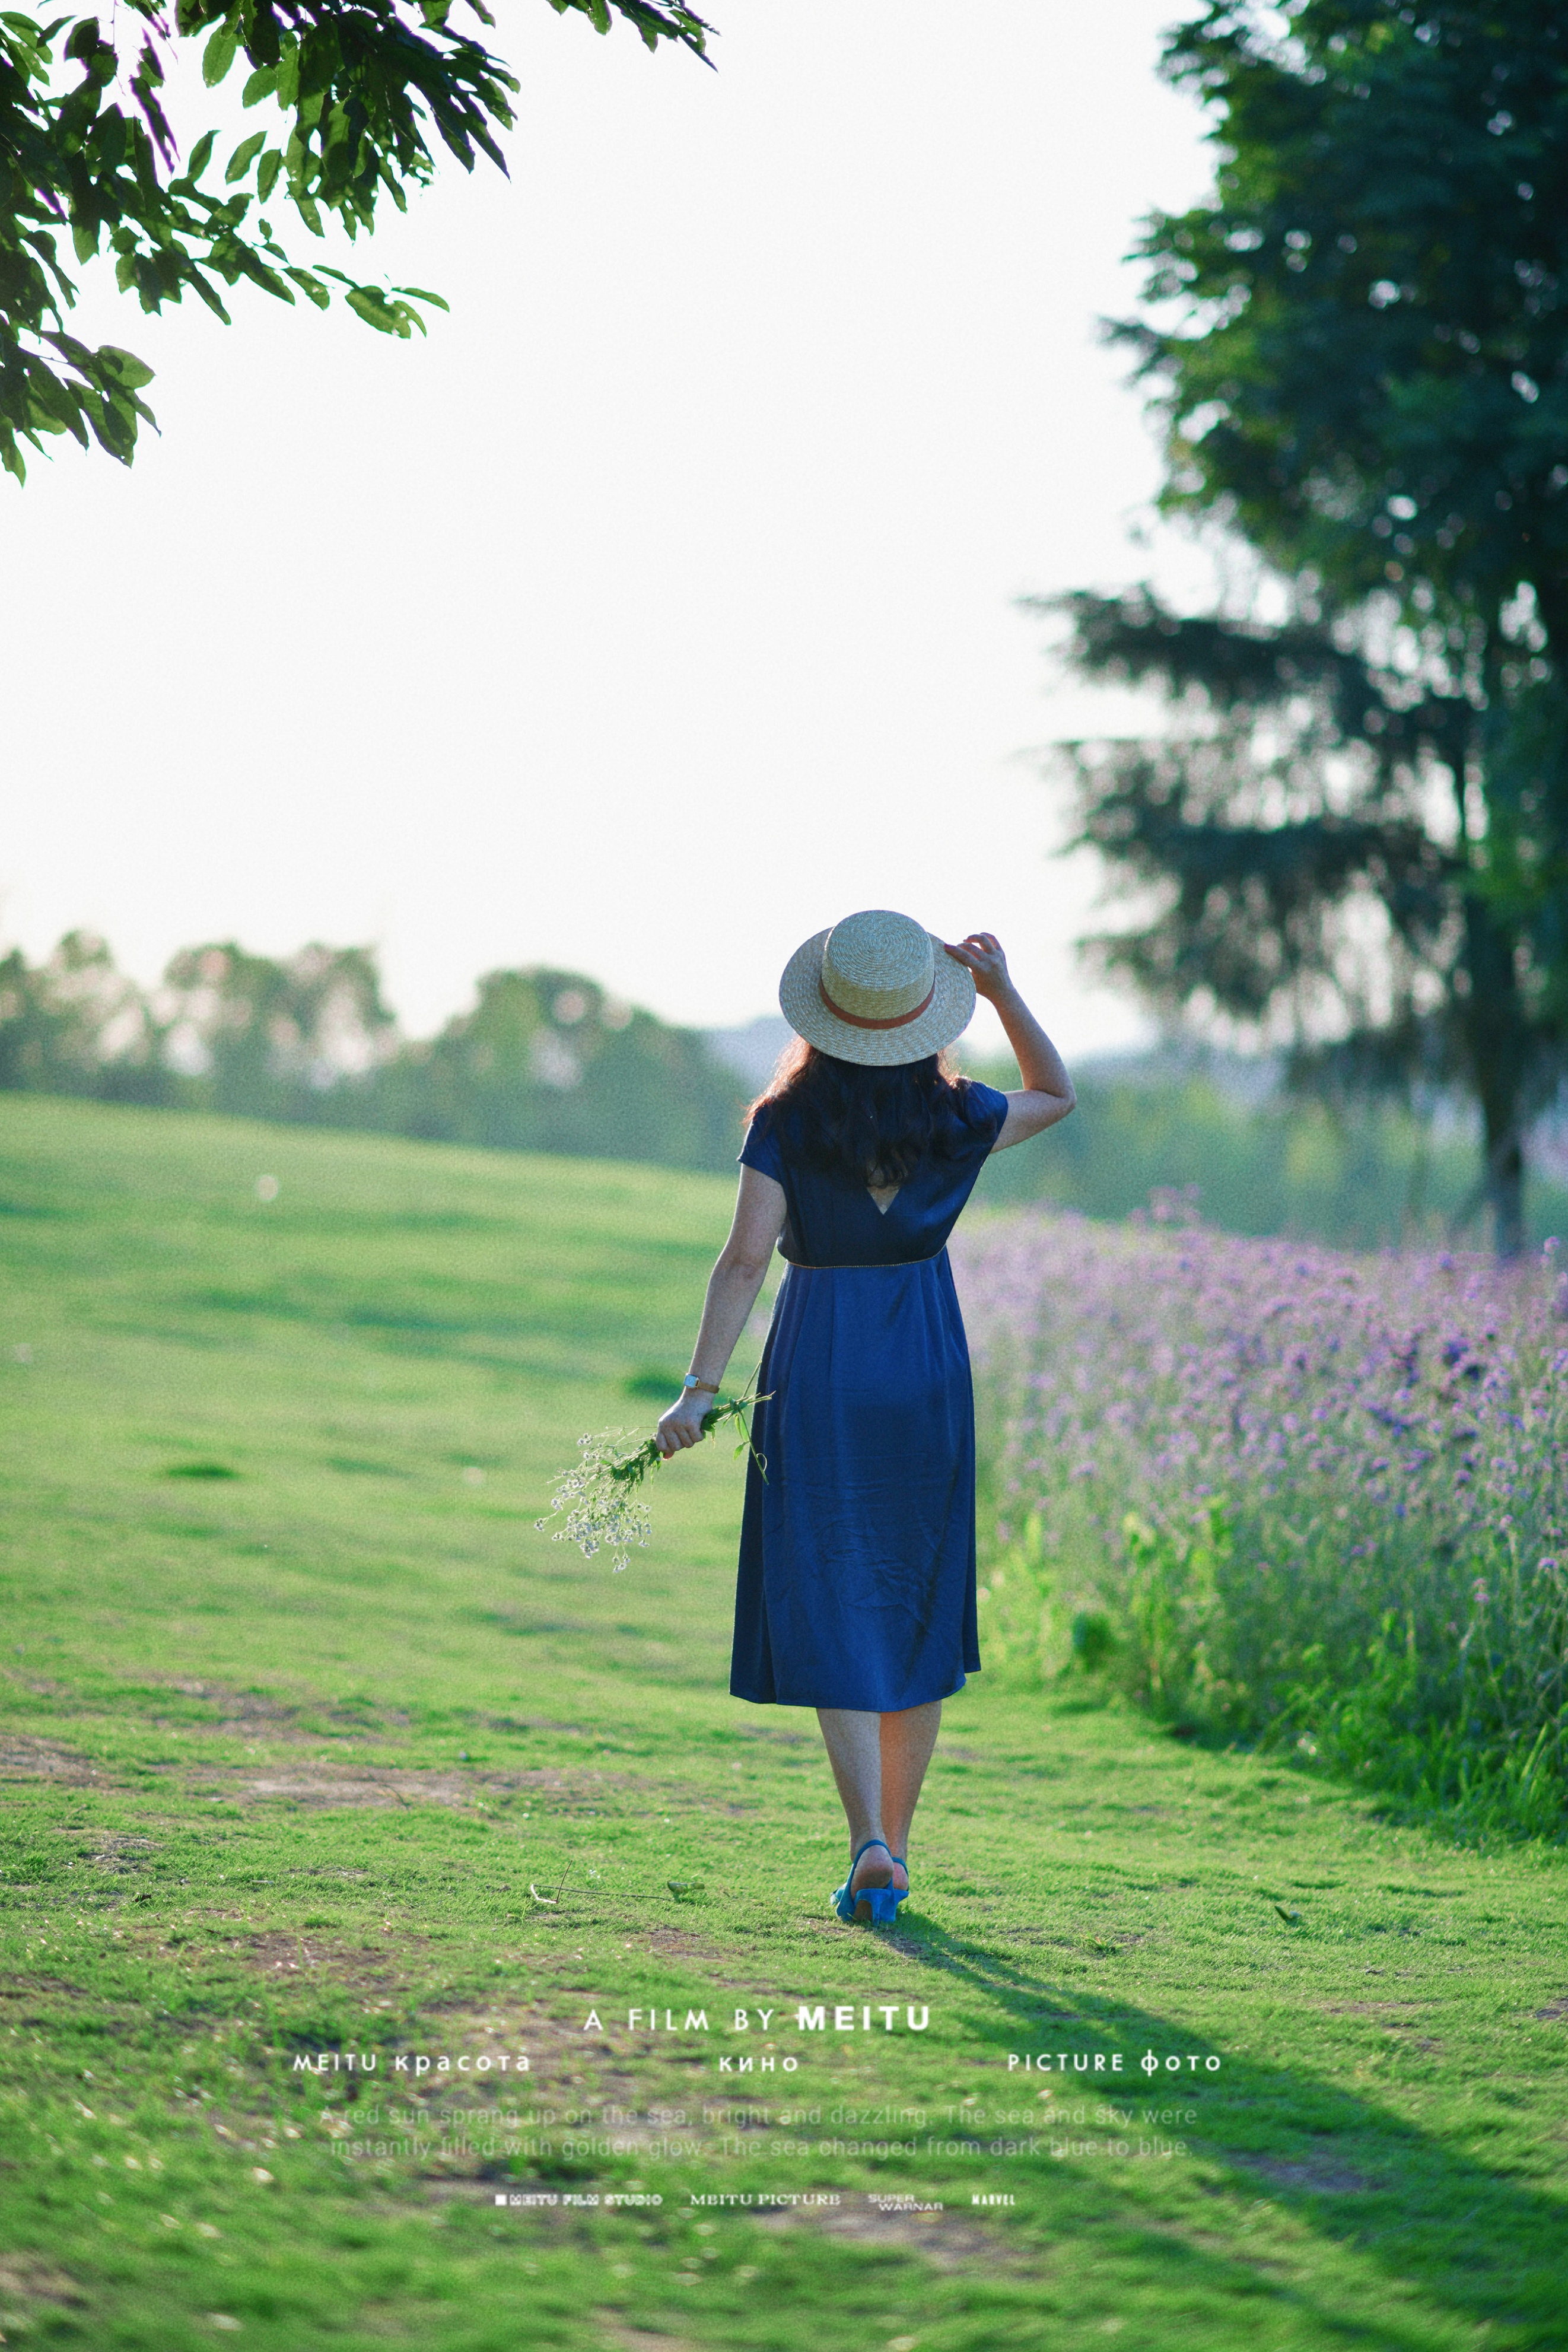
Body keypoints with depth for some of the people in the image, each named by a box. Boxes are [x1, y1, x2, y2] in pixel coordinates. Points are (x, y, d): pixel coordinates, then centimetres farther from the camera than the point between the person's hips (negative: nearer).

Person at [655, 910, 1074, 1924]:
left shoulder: (786, 1125, -9)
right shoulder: (954, 1119, -2)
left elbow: (746, 1259, -17)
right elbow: (1058, 1096, 18)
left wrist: (701, 1388, -16)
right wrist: (1003, 990, 6)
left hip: (816, 1379, -2)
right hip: (926, 1379, 2)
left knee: (832, 1619, 3)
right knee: (916, 1611, 13)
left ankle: (870, 1845, -14)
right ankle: (894, 1846, 19)